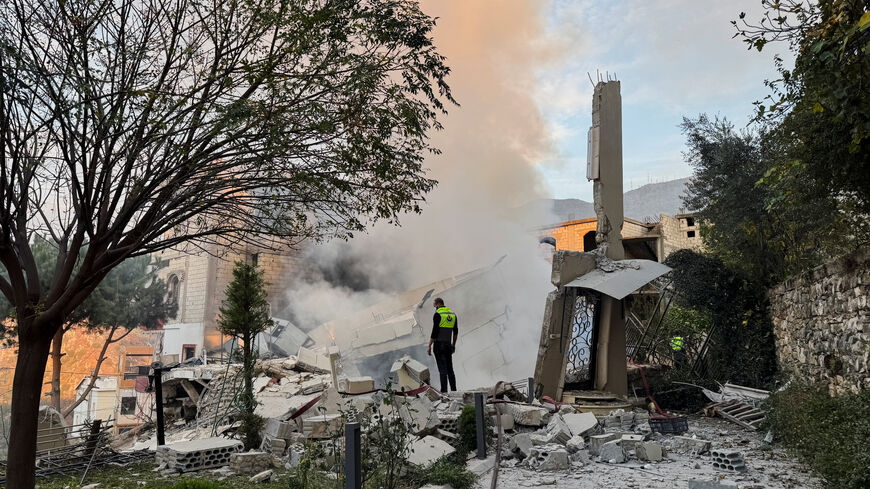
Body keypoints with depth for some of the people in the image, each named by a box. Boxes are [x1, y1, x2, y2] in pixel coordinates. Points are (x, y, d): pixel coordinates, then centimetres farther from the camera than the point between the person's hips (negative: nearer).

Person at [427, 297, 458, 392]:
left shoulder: (438, 315, -11)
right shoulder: (453, 314, 10)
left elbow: (434, 332, -15)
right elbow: (456, 332, 16)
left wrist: (429, 346, -9)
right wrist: (453, 344, 26)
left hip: (439, 344, -6)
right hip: (448, 345, 6)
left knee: (442, 369, -5)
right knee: (450, 369, 12)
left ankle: (444, 391, -6)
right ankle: (454, 390, 13)